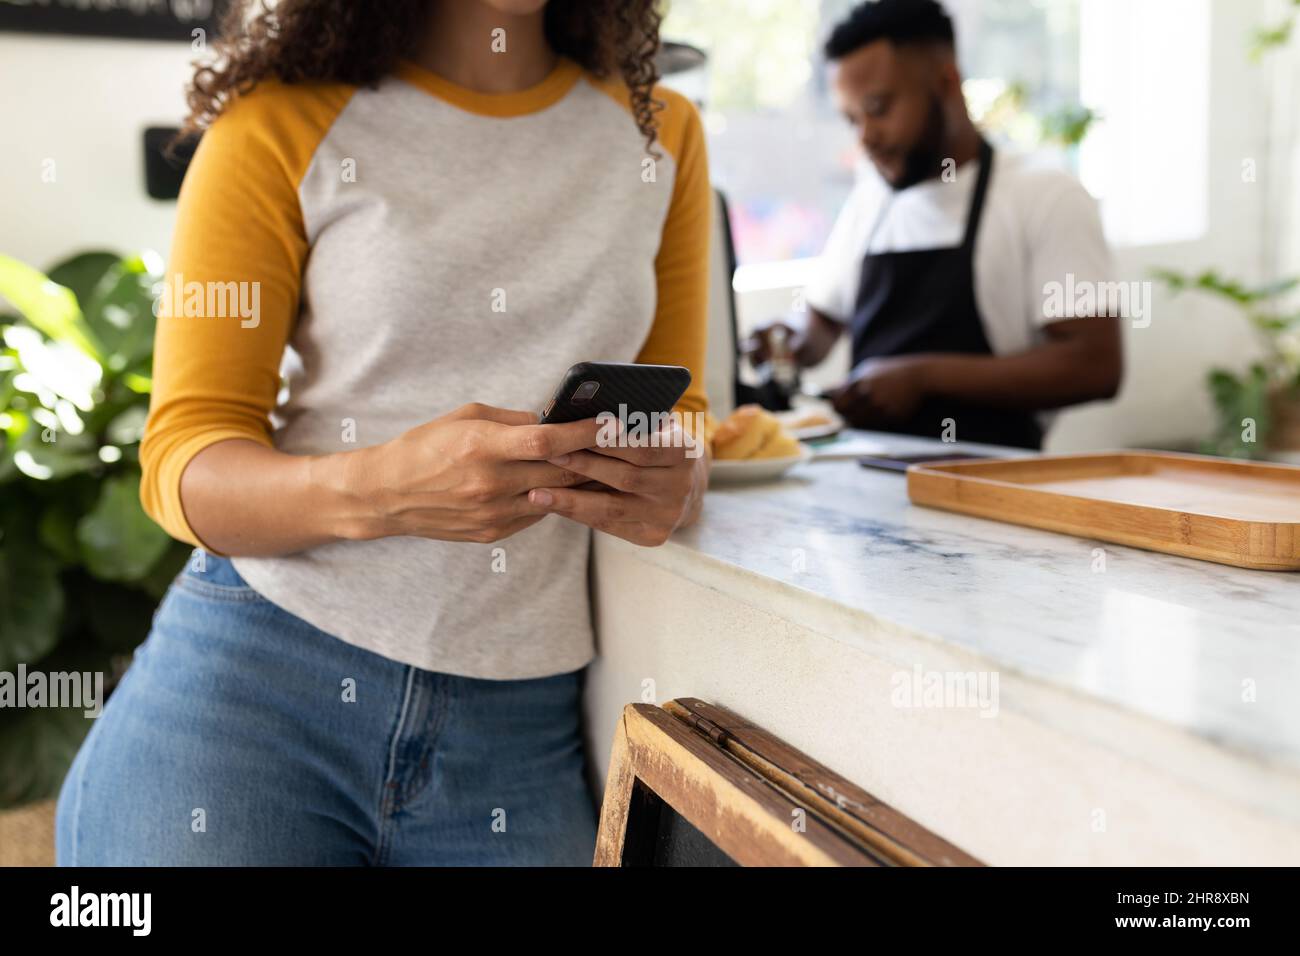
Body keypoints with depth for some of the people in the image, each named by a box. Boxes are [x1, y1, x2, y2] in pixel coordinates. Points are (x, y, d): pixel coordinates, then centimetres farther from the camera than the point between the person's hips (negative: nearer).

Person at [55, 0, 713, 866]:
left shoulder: (662, 135, 9)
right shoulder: (284, 124, -2)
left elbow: (677, 405, 15)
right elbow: (184, 458, -5)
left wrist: (674, 480, -11)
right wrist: (381, 490, -27)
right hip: (252, 679, -2)